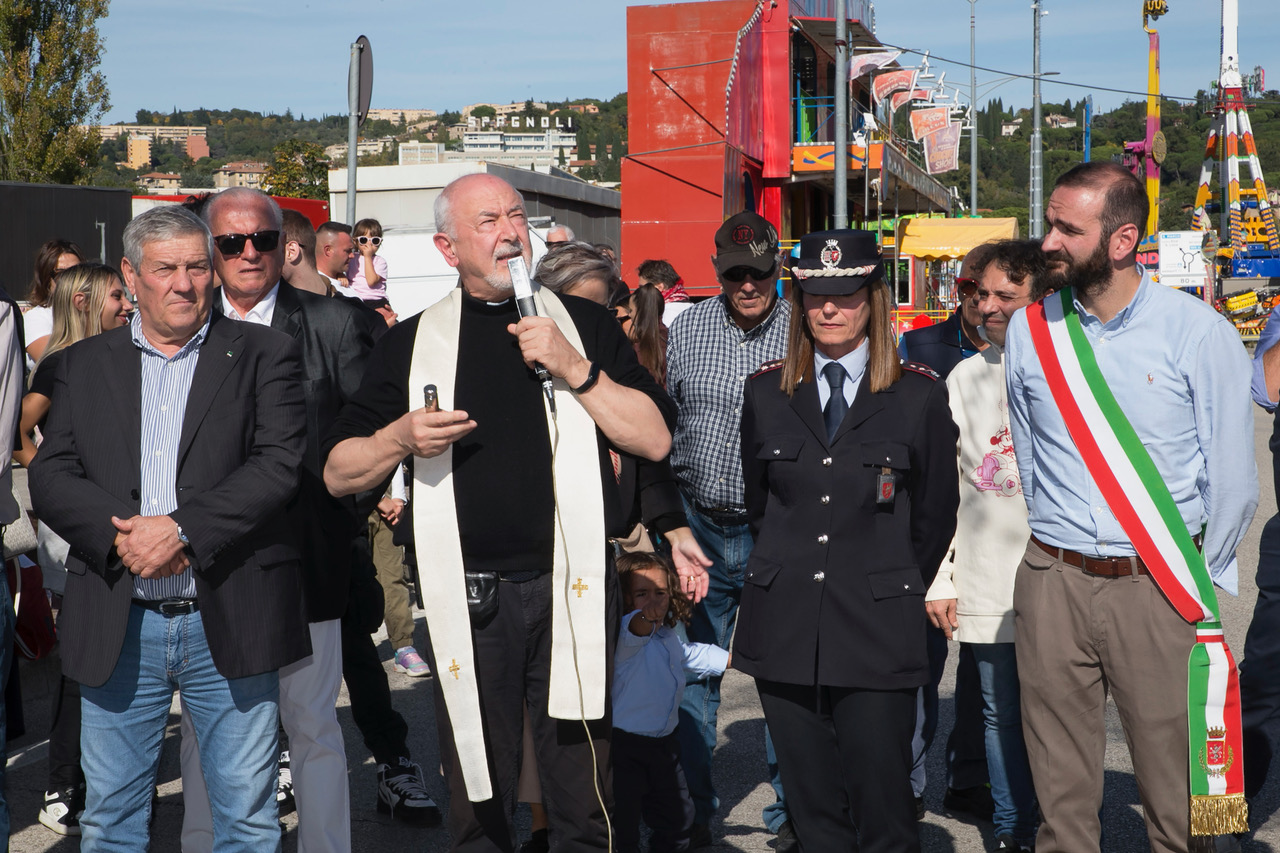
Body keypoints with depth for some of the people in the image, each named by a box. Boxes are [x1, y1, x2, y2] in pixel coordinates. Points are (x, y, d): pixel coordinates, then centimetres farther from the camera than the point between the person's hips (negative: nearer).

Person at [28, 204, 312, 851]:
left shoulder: (264, 355, 3)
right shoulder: (84, 365, 11)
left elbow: (281, 463, -10)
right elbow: (50, 475, 3)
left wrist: (180, 527, -18)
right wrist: (121, 534, -15)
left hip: (229, 625, -2)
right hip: (117, 628, 2)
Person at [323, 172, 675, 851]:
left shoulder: (585, 324, 8)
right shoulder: (412, 342, 8)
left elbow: (655, 440, 0)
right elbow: (338, 474, 8)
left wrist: (577, 371, -10)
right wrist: (402, 437, -10)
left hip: (571, 586, 0)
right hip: (468, 595, 0)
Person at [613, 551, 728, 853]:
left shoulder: (670, 637, 8)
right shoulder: (625, 637, -20)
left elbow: (694, 654, 29)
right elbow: (633, 635, -45)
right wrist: (644, 620, -68)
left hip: (663, 743, 8)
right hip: (624, 745, -8)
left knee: (677, 816, 19)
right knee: (624, 825, -6)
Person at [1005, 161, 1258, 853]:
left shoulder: (1199, 333, -5)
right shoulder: (1029, 330, 4)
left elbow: (1232, 481, -1)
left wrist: (1197, 582, 3)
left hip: (1159, 590, -2)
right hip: (1052, 583, 3)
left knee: (1177, 792, 4)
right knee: (1060, 788, 9)